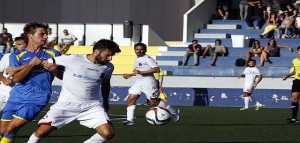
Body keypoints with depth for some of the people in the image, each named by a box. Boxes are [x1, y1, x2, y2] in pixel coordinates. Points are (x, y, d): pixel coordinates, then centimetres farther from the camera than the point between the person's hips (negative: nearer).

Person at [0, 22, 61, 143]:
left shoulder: (53, 54, 5)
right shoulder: (17, 55, 4)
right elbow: (16, 78, -8)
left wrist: (54, 69, -13)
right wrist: (32, 64, -18)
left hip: (37, 98, -2)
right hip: (17, 97, 2)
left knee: (10, 129, -15)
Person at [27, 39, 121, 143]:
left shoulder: (108, 67, -1)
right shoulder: (73, 59, -14)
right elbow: (47, 63, -5)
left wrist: (106, 102, 31)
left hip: (91, 106, 3)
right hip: (66, 103, -3)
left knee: (108, 133, -16)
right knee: (42, 131, -13)